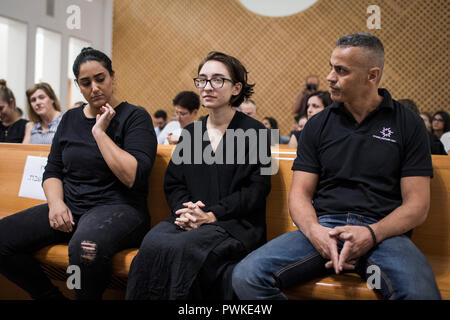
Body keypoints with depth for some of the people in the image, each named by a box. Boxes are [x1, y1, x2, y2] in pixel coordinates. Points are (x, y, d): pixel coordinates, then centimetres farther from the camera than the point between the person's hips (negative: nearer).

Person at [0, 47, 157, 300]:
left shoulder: (135, 117, -3)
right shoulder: (70, 119, 16)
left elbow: (134, 177, -16)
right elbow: (52, 171, 17)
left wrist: (99, 132, -13)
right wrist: (56, 202, -4)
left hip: (119, 208, -6)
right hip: (68, 209, 6)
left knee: (85, 248, -39)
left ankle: (87, 296, -7)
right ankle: (51, 296, 6)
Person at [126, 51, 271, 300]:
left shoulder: (255, 132, 3)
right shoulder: (190, 133, 19)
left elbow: (257, 189, -4)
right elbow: (172, 183, 15)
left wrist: (213, 214, -14)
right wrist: (184, 210, -7)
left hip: (236, 223, -4)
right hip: (188, 220, 4)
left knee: (182, 247, -33)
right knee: (152, 243, -28)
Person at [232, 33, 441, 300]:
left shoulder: (408, 125, 7)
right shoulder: (318, 125, 12)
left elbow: (417, 206, 2)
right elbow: (300, 193, 8)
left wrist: (372, 234, -16)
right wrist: (315, 231, -14)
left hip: (383, 231, -2)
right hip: (323, 226, 2)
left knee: (420, 292, -36)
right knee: (247, 276, -22)